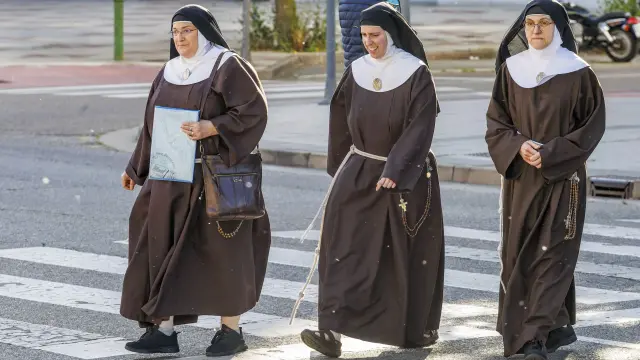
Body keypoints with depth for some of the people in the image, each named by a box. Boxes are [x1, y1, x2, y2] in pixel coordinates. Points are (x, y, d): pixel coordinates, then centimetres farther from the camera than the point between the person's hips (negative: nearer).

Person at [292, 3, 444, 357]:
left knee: (410, 251, 7)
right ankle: (334, 330, -19)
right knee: (345, 244, -12)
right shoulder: (357, 72, 2)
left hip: (407, 175, -3)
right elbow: (342, 122, 13)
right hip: (360, 170, 3)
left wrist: (395, 171, -22)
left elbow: (420, 128, -16)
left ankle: (417, 327, 26)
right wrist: (338, 168, 18)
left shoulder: (416, 74, -11)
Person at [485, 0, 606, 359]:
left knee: (552, 254, -8)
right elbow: (495, 121, 6)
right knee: (518, 254, 5)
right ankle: (556, 326, 19)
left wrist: (551, 154, -15)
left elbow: (593, 125, -5)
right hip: (520, 177, 4)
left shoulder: (578, 73, -6)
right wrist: (518, 146, -14)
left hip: (562, 178, -4)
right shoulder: (510, 70, 3)